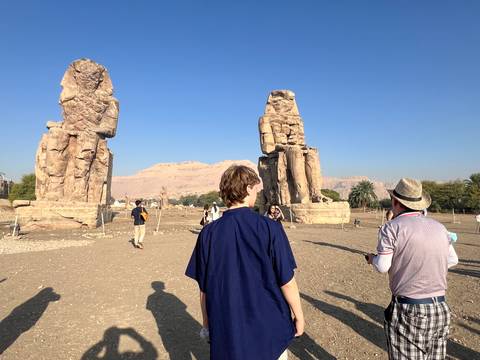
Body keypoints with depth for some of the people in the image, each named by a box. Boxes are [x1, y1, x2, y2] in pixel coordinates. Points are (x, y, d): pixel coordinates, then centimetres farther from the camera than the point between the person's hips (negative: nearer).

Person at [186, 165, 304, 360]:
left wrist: (207, 325, 12)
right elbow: (286, 282, -13)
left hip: (225, 331, 2)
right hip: (268, 328, -2)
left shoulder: (208, 233, -9)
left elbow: (204, 288, -2)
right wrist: (298, 315, 4)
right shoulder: (270, 228, -18)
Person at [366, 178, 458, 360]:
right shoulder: (439, 227, 5)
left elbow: (382, 266, -12)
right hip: (440, 309, 6)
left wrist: (372, 258, 7)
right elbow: (452, 260, 16)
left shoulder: (392, 227, -12)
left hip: (408, 309, -6)